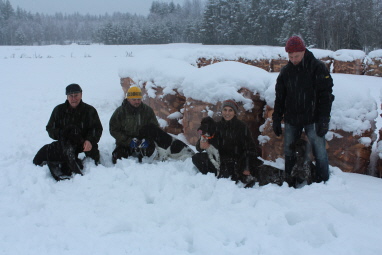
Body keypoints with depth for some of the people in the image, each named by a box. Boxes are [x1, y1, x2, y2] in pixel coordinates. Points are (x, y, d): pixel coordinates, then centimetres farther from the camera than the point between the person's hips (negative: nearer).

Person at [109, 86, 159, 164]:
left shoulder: (148, 110, 0)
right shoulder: (119, 112, -4)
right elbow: (114, 130, -5)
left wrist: (147, 140, -19)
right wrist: (129, 141, -18)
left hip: (143, 142, 1)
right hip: (124, 143, 0)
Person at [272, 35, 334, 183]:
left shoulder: (317, 68, -5)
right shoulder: (285, 71, 8)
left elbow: (326, 96, -8)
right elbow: (280, 97, 15)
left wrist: (324, 120, -14)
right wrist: (276, 119, 10)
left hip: (312, 119, -4)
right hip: (291, 120, 4)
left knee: (319, 152, -3)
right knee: (289, 152, 9)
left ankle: (323, 182, 10)